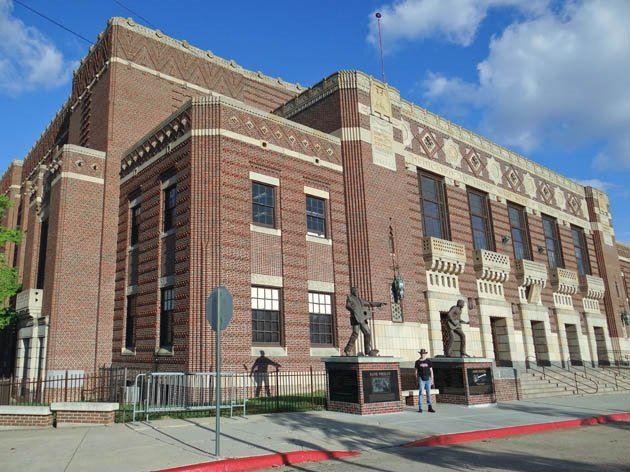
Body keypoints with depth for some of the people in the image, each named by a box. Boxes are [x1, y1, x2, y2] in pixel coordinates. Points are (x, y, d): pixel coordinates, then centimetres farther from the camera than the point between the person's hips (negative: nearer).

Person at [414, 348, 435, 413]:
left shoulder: (428, 361, 6)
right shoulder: (417, 362, 3)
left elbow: (431, 370, 8)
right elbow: (416, 371, 7)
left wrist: (432, 379, 4)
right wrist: (417, 380, 3)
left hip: (428, 379, 2)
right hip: (421, 379, -2)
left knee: (429, 393, 7)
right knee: (421, 393, -8)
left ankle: (430, 407, 14)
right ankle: (420, 408, -4)